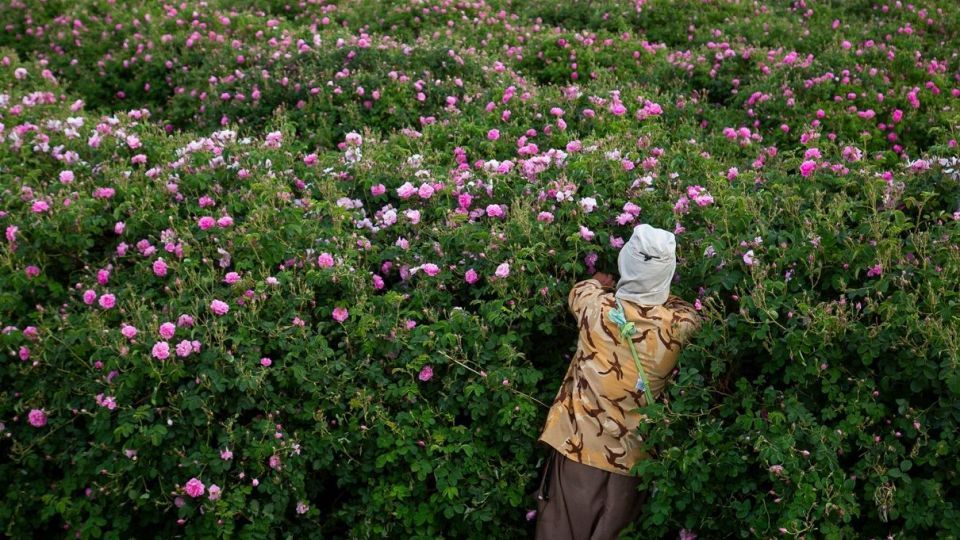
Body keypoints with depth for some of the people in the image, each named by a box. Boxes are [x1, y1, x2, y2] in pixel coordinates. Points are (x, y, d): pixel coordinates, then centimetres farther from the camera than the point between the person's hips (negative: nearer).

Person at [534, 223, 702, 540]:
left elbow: (581, 289, 9)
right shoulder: (682, 323, -15)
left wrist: (600, 283, 30)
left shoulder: (597, 308, -16)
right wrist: (657, 290, 24)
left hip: (577, 448, -1)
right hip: (631, 459, 1)